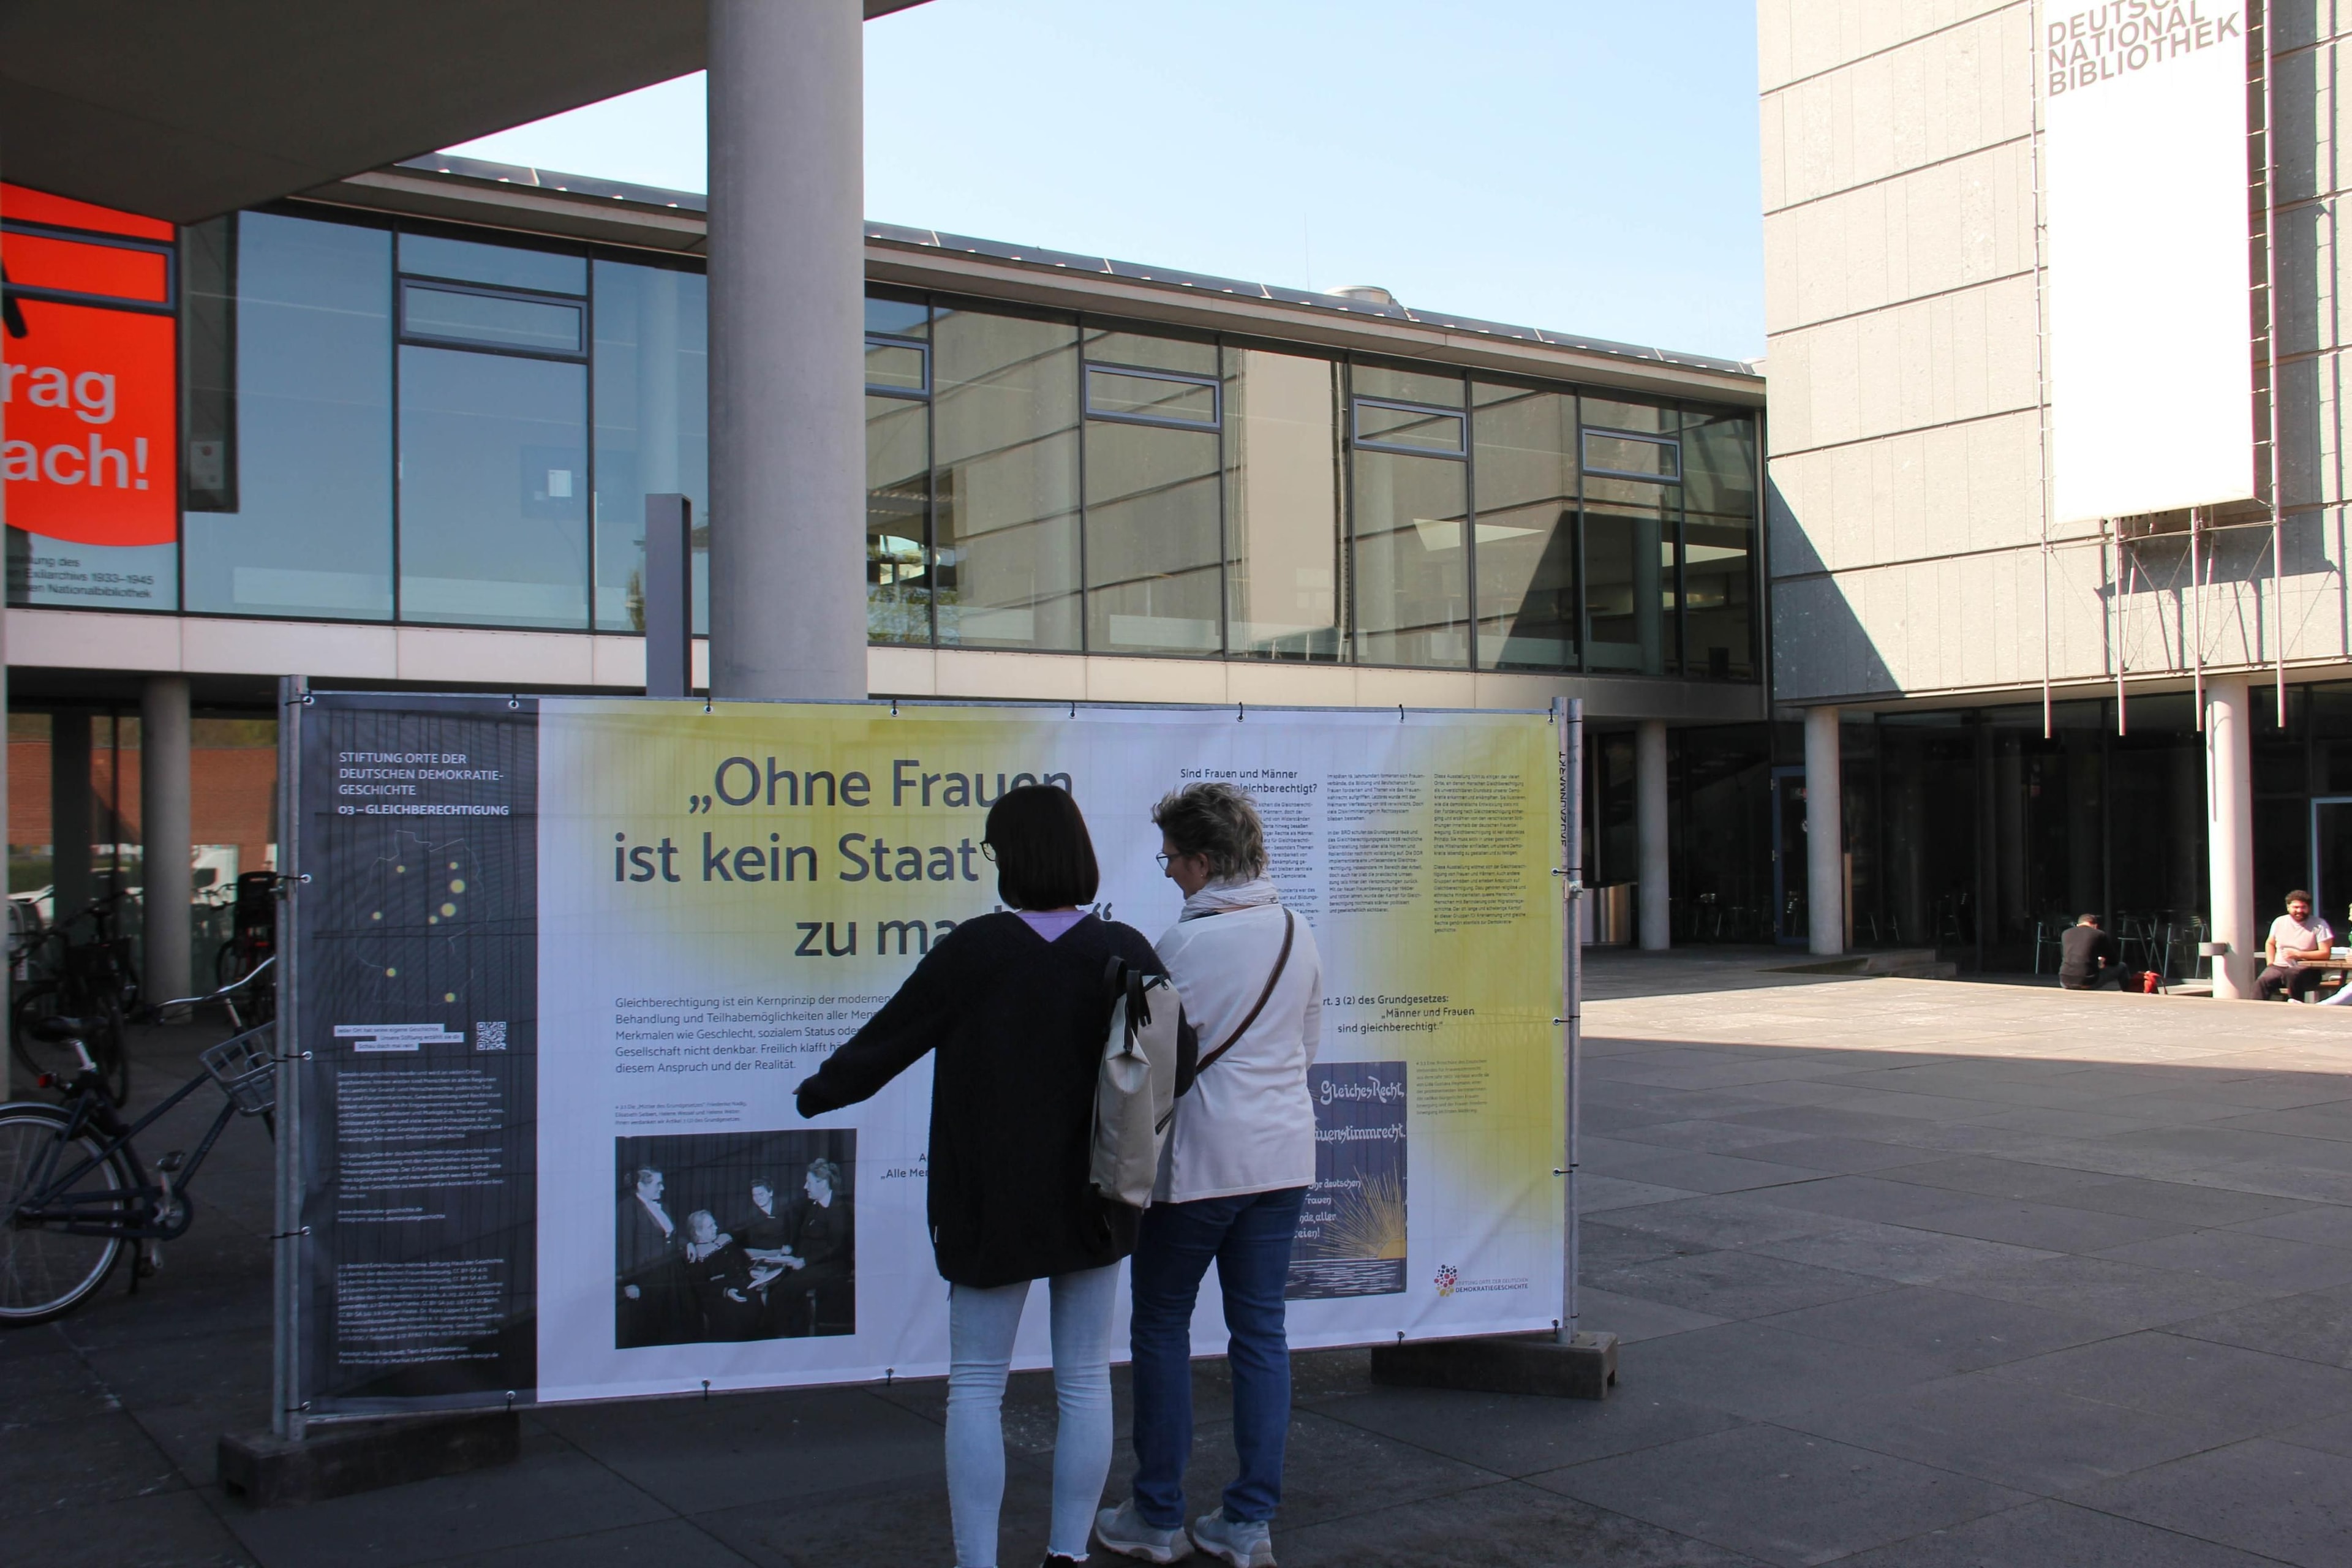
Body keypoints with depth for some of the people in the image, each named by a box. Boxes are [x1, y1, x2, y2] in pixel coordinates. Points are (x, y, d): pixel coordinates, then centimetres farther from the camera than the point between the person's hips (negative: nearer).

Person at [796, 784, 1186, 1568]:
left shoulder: (972, 950, -13)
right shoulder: (1124, 953, -6)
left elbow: (887, 1038, -4)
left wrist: (817, 1093, 14)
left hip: (990, 1203, -2)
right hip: (1092, 1204, 3)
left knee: (976, 1385, 8)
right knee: (1085, 1380, 12)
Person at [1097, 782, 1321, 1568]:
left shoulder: (1185, 943, -16)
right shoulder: (1296, 933, 4)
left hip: (1198, 1162, -6)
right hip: (1283, 1157, 6)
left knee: (1162, 1330, 8)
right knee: (1261, 1332, 10)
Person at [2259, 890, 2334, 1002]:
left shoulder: (2319, 925, -2)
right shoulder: (2279, 922, 11)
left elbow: (2325, 953, -7)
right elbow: (2270, 943, 27)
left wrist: (2298, 954, -13)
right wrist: (2270, 963, 10)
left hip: (2306, 970, -3)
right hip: (2279, 967, 3)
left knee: (2292, 974, -38)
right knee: (2262, 981, -28)